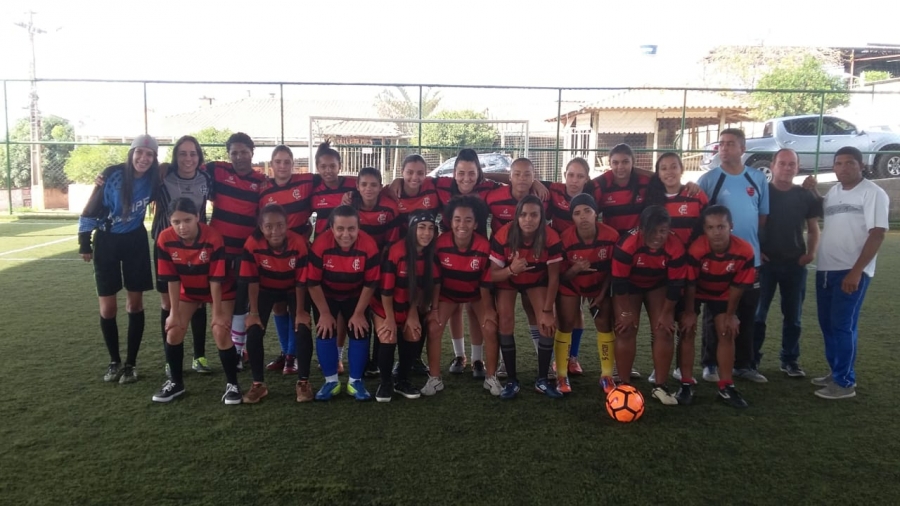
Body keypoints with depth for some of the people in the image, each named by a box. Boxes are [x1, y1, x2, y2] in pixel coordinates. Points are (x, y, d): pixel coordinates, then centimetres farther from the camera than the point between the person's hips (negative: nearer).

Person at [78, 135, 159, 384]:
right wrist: (84, 244, -6)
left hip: (136, 241, 2)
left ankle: (131, 363, 14)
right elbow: (91, 210, -10)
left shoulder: (153, 179, -11)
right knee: (108, 308, 1)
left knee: (135, 303, 3)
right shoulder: (113, 175, -18)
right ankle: (114, 362, 19)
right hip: (107, 242, -2)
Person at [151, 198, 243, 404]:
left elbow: (216, 279, -26)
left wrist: (218, 313, -20)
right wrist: (174, 312, -12)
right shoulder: (165, 239, -24)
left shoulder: (214, 238, -33)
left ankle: (232, 384, 1)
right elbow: (172, 279, -16)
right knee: (173, 331, -5)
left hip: (221, 290, -3)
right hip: (188, 290, 4)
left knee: (221, 333, -16)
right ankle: (176, 382, 16)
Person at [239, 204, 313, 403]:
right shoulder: (253, 244, -28)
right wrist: (254, 312, -18)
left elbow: (301, 281, -20)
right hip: (265, 290, 1)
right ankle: (258, 383, 2)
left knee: (303, 330, -17)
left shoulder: (299, 243, -30)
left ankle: (303, 382, -1)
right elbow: (252, 280, -20)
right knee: (254, 332, -15)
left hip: (292, 290, -1)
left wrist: (300, 311, -17)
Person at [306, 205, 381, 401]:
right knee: (325, 332, -9)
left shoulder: (369, 246, -30)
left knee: (360, 332, -7)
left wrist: (359, 313, -14)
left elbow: (370, 284, -18)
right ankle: (331, 381, 7)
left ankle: (355, 382, 8)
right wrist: (324, 313, -15)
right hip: (326, 295, 0)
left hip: (356, 295, 1)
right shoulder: (320, 244, -32)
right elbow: (313, 282, -20)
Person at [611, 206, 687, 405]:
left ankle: (660, 386, 4)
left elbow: (676, 285, -17)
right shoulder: (627, 245, -35)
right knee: (626, 331, -8)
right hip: (630, 285, -2)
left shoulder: (675, 248, -28)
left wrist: (666, 313, -11)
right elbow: (619, 282, -26)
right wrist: (626, 311, -18)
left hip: (658, 285, 2)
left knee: (664, 330, -6)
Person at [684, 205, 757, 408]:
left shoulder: (745, 251, -29)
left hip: (723, 293, 2)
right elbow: (690, 284, -21)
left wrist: (731, 314, -6)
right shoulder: (696, 249, -36)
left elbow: (738, 286, -14)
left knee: (728, 333, -3)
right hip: (696, 291, -2)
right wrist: (690, 312, -12)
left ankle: (726, 388, 6)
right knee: (687, 330, -9)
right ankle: (685, 385, -1)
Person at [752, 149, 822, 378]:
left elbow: (813, 228, 12)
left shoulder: (805, 196, 6)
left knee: (793, 315, 10)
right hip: (764, 262, -2)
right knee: (757, 313, 2)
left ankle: (790, 360, 21)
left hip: (795, 263, 3)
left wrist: (811, 252, -2)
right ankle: (751, 358, 11)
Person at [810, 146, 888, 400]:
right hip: (825, 268, 7)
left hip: (852, 271, -7)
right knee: (827, 323, 12)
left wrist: (855, 271, -20)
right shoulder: (833, 192, 11)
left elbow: (877, 234, -15)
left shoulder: (873, 193, -8)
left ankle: (845, 382, 2)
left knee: (843, 325, -6)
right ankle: (836, 372, 25)